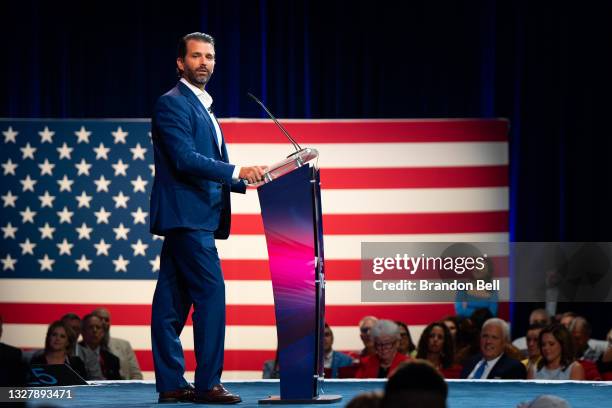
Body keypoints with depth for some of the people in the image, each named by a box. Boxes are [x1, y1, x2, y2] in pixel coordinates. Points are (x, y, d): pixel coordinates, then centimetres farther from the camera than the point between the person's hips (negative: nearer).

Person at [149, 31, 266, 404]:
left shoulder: (203, 106, 22)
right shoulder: (172, 104, -8)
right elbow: (185, 160, -19)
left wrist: (244, 181, 11)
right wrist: (237, 171, -26)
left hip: (196, 216, 10)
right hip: (186, 215, -10)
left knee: (173, 302, 8)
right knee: (211, 292, -14)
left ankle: (171, 383, 9)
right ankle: (207, 383, -13)